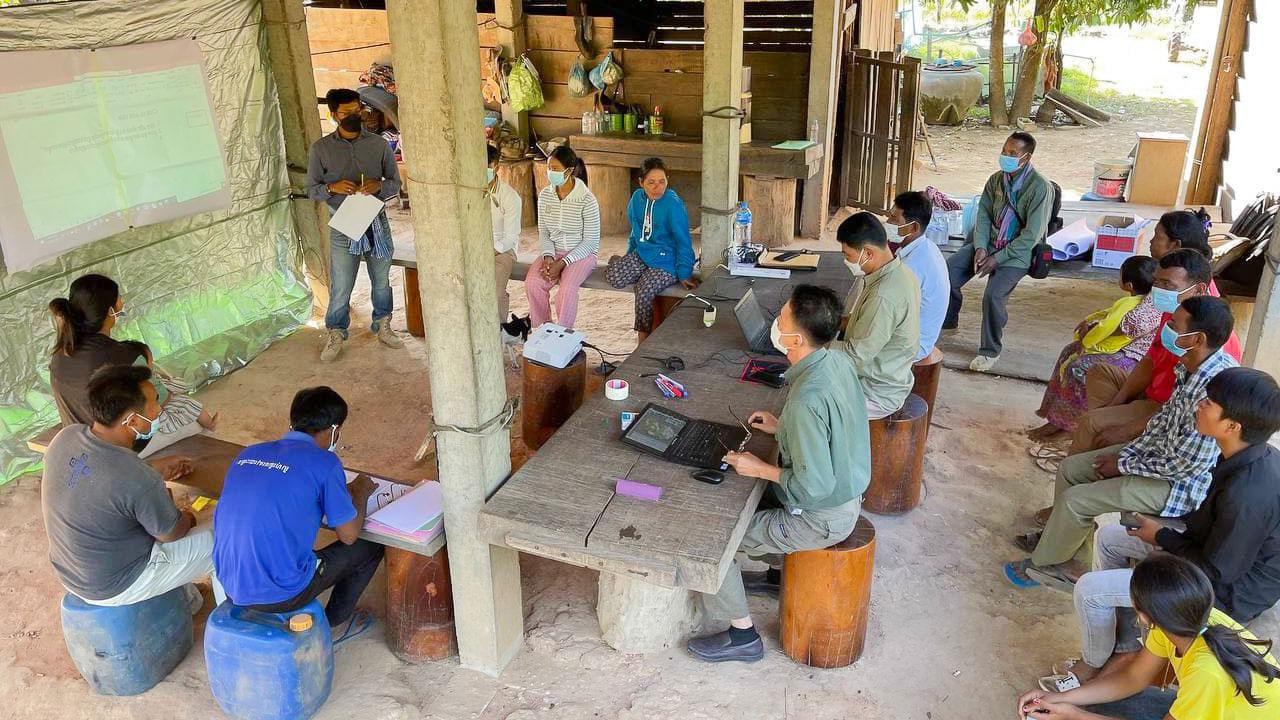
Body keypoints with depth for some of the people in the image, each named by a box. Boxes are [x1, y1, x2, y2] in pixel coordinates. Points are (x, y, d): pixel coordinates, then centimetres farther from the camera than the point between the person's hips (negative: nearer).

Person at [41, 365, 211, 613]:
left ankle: (184, 598, 42)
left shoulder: (66, 436, -16)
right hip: (114, 587, -7)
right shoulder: (141, 482, -36)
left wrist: (155, 469, 7)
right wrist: (188, 518, 6)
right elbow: (171, 533, -15)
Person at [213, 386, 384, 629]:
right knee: (370, 547, 14)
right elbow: (349, 535, -4)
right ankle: (333, 624, 31)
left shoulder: (249, 453, 6)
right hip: (281, 595, -6)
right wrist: (360, 492, 15)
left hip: (231, 587, 7)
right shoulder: (324, 462, -12)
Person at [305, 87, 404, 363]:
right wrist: (332, 188, -20)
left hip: (377, 223, 2)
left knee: (381, 281, 15)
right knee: (340, 288, 3)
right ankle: (335, 335, 22)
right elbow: (311, 190, 1)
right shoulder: (321, 148, -3)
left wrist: (379, 186, -19)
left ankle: (382, 327, 33)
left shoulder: (379, 144, 0)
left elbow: (395, 184, 3)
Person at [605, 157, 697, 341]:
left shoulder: (673, 204, -16)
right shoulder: (637, 198, 3)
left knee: (643, 291, -29)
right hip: (641, 253, 5)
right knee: (613, 277, -22)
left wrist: (684, 274, -13)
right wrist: (629, 255, 22)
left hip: (666, 261, -5)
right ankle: (616, 261, 15)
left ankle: (643, 344, -9)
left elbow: (683, 242, -13)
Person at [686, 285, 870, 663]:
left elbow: (814, 486, -30)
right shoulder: (838, 361, -6)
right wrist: (783, 428, 8)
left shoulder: (807, 399, -35)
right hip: (848, 492, 9)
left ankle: (742, 634, 13)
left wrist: (761, 469, -17)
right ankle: (783, 567, 43)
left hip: (822, 518, -9)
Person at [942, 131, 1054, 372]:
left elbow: (1031, 235, -17)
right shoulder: (996, 180, 5)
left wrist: (997, 258, -20)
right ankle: (948, 321, 14)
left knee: (993, 295, -28)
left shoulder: (1040, 188, -15)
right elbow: (983, 214, 6)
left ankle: (991, 350, -6)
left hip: (1017, 253, -6)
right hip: (988, 243, 6)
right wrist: (980, 248, -11)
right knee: (946, 273, -13)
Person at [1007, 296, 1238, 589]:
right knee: (1070, 469, 9)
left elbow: (1185, 464, -27)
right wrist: (1129, 452, -1)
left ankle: (1043, 564, 10)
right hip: (1163, 450, 9)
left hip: (1185, 483, -9)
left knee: (1076, 499, -13)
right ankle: (1058, 536, 28)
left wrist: (1124, 464, -14)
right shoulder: (1192, 365, -6)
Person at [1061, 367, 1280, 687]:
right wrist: (1168, 530, 2)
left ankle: (1093, 664, 18)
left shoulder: (1248, 494, -37)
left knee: (1089, 590, -12)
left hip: (1228, 592, -9)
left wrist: (1162, 537, -13)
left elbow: (1218, 572, -25)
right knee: (1107, 537, 15)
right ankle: (1123, 645, 27)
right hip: (1224, 553, 9)